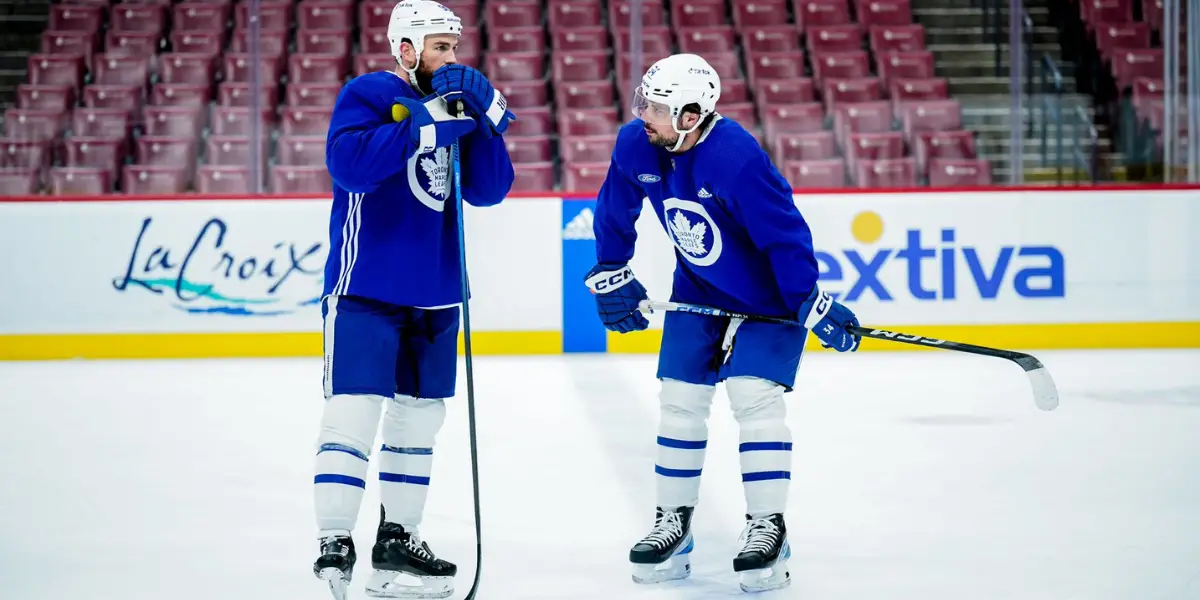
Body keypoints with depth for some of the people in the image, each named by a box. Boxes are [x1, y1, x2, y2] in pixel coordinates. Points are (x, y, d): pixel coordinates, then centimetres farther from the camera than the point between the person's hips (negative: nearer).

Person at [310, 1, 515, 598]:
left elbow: (489, 190, 4)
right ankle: (334, 545, -11)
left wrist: (484, 123, -11)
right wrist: (425, 126, -28)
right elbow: (348, 161, -25)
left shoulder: (454, 101, 11)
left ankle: (397, 539, 20)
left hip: (434, 294, 7)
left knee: (419, 415, 11)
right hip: (365, 286, -7)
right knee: (353, 410, -12)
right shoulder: (367, 95, -7)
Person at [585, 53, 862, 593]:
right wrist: (611, 276, 8)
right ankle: (673, 523, 17)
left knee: (754, 396, -16)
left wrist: (812, 304, -30)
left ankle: (767, 527, -8)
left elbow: (786, 234, -30)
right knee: (679, 400, 6)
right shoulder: (636, 145, -15)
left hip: (769, 294, -6)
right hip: (698, 291, 6)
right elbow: (615, 209, 5)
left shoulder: (737, 159, -34)